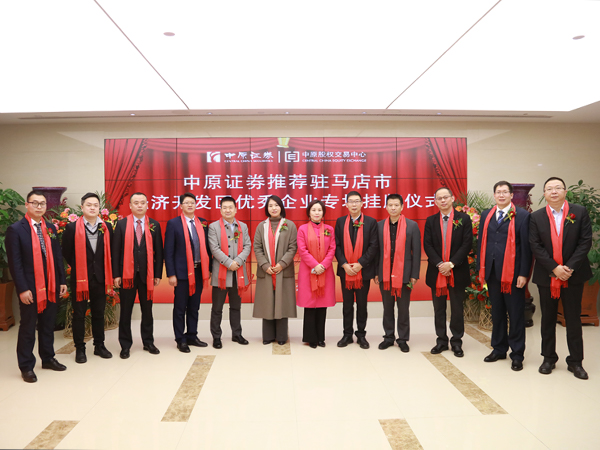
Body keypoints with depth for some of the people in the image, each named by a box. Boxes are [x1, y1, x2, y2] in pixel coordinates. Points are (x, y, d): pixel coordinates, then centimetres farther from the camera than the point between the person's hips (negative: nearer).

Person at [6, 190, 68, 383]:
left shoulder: (51, 228, 8)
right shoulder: (16, 229, -8)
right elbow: (15, 262, -10)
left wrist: (62, 281, 7)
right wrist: (22, 289, -14)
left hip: (51, 287, 5)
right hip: (30, 288, -5)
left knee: (48, 325, 15)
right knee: (27, 328, 7)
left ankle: (48, 358, 30)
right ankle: (26, 367, 19)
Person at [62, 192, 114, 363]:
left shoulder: (106, 228, 3)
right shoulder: (72, 228, -5)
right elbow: (66, 252, 3)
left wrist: (109, 274, 5)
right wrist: (77, 268, 5)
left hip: (100, 278, 3)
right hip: (80, 278, -3)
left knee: (99, 313, 12)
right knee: (79, 314, 6)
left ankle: (99, 345, 24)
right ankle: (79, 349, 18)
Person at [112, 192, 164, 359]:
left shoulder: (154, 225, 5)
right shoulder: (122, 224, 2)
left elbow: (158, 251, 5)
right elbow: (116, 251, 0)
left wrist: (158, 274, 0)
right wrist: (116, 274, -5)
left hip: (147, 274, 1)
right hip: (127, 273, -1)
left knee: (147, 310, 10)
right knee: (125, 311, 6)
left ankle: (148, 342, 24)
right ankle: (125, 345, 19)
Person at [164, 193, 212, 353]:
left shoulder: (203, 223, 8)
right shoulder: (173, 223, -3)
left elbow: (207, 247, 10)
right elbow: (168, 251, -6)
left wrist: (208, 268, 6)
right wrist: (171, 274, -11)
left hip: (199, 271, 4)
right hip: (182, 272, -4)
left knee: (194, 307, 13)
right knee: (180, 308, 5)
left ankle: (192, 336, 26)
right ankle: (181, 340, 17)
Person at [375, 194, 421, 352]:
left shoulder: (412, 226, 0)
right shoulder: (379, 225, 5)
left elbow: (416, 252, -1)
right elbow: (376, 250, 6)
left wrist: (414, 275, -5)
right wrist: (375, 272, 2)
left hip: (404, 274, -2)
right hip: (385, 274, 2)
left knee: (403, 308, 7)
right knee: (387, 308, 11)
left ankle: (403, 339, 19)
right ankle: (389, 337, 24)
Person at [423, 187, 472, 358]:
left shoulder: (464, 219, 0)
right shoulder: (430, 221, 5)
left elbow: (467, 244, -7)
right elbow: (427, 245, -1)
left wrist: (451, 263, -15)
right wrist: (440, 264, -13)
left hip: (457, 271, -2)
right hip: (436, 272, 2)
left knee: (457, 308, 8)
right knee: (439, 309, 9)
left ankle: (456, 342, 20)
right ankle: (441, 340, 21)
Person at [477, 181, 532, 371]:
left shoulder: (522, 215, -4)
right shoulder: (486, 215, 9)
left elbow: (526, 246, -7)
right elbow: (481, 242, 9)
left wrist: (523, 273, -10)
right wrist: (480, 269, 6)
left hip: (513, 273, -4)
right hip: (492, 272, 4)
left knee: (516, 314, 5)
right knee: (496, 312, 14)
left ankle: (517, 354, 16)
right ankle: (499, 349, 27)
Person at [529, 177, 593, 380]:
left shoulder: (580, 212, -1)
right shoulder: (536, 217, 0)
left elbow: (585, 241, -6)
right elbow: (535, 246, -5)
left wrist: (569, 267, -14)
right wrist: (554, 268, -14)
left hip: (573, 274, -1)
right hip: (546, 276, 1)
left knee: (573, 319, 7)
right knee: (548, 319, 10)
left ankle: (575, 361, 19)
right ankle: (549, 358, 22)